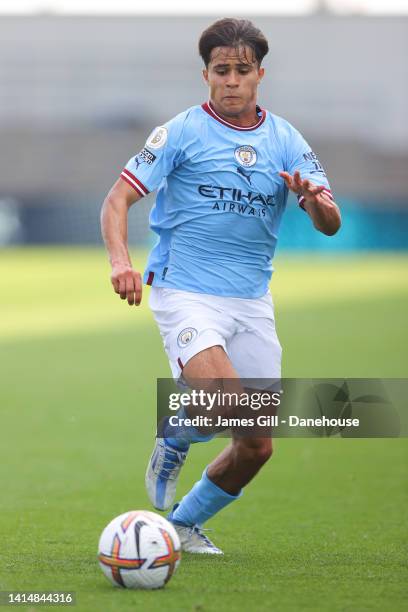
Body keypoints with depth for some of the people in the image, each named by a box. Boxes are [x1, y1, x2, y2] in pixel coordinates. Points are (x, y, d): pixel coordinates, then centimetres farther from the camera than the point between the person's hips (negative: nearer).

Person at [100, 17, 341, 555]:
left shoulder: (285, 141, 7)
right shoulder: (182, 132, -3)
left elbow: (330, 223, 0)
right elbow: (118, 198, -7)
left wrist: (315, 199, -24)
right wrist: (120, 259, -25)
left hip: (252, 303, 5)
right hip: (185, 293, -4)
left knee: (256, 449, 2)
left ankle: (184, 524, 27)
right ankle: (175, 439, 5)